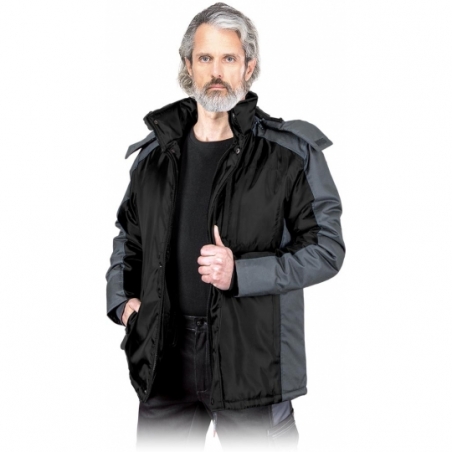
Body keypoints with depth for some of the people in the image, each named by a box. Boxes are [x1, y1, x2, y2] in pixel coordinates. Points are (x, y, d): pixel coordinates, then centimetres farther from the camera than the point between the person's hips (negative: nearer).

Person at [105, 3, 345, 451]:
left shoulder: (290, 152, -5)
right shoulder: (155, 152, 8)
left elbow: (327, 248, -6)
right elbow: (128, 237, 22)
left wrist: (241, 273, -17)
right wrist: (122, 299, 6)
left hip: (253, 361, -3)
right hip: (165, 359, 4)